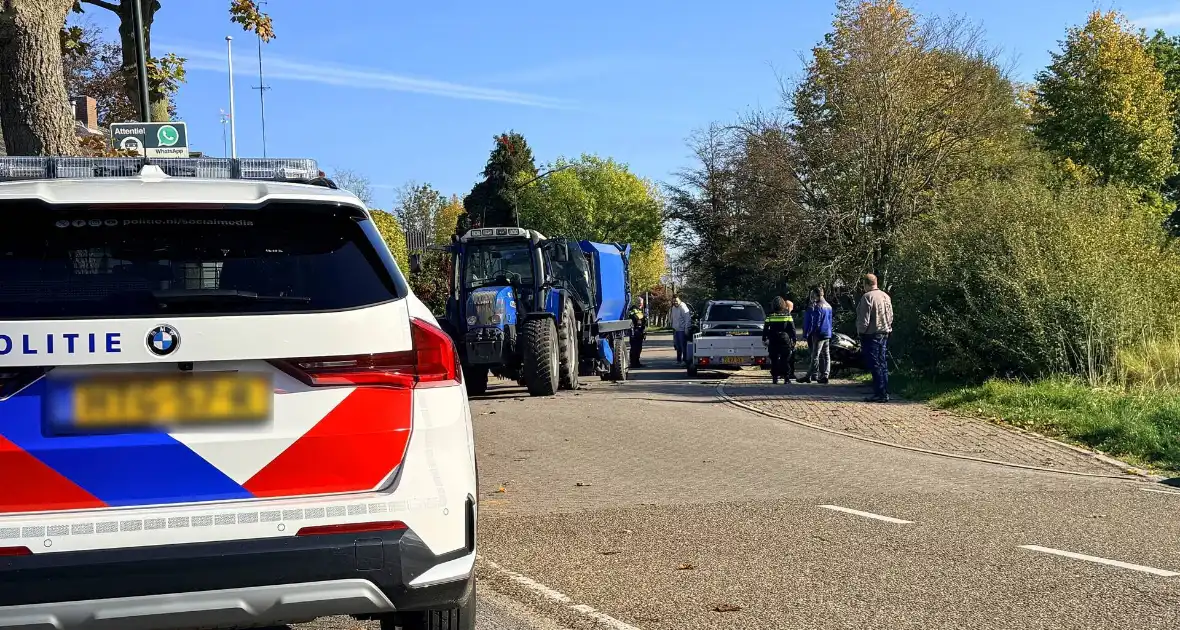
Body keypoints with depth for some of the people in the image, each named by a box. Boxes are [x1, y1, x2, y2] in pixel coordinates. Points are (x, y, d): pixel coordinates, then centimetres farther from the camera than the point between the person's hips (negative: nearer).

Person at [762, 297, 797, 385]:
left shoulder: (770, 317, -1)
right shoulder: (788, 316, -2)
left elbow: (765, 329, 1)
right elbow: (792, 330, 0)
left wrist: (764, 339, 8)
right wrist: (793, 340, 5)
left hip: (773, 342, 1)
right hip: (785, 341, -1)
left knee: (774, 360, 6)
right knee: (785, 360, 4)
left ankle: (775, 378, 4)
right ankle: (786, 378, 2)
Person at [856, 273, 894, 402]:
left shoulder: (867, 297, -15)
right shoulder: (886, 296, 11)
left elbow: (864, 319, -17)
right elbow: (890, 316, 15)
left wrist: (860, 332, -5)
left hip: (871, 335, -8)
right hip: (884, 334, 8)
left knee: (874, 365, -5)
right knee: (883, 365, 13)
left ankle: (880, 394, -7)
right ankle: (885, 393, 16)